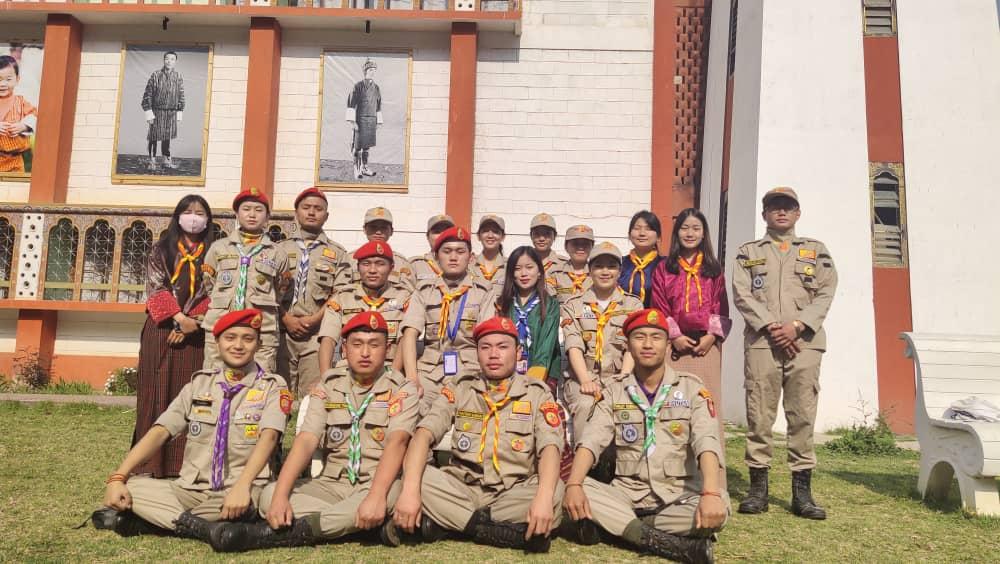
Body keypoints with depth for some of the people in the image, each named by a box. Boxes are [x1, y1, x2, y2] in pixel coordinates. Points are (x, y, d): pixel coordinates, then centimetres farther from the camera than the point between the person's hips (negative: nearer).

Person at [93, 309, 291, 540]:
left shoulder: (273, 387, 0)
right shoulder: (200, 383, 11)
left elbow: (269, 436, -17)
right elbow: (160, 431, 3)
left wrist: (242, 486, -34)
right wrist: (117, 477, -11)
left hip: (237, 493, -3)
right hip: (190, 489, 4)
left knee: (246, 498, -37)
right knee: (129, 486, -16)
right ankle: (204, 528, -25)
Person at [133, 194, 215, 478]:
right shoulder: (161, 250, 8)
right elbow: (156, 288, -2)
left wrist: (192, 323, -12)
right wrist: (179, 317, -15)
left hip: (196, 334, 0)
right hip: (162, 329, 0)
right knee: (158, 392, 0)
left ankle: (186, 461, 4)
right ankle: (154, 461, 5)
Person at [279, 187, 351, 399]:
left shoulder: (338, 254, 13)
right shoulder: (280, 250, 16)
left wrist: (315, 318, -9)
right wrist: (286, 319, -5)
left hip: (318, 334, -1)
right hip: (282, 332, 2)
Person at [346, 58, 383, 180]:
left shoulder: (376, 88, 11)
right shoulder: (358, 86, -6)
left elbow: (378, 107, 16)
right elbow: (351, 104, -8)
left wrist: (379, 122, 13)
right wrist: (352, 122, -13)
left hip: (372, 120, 5)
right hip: (360, 120, -5)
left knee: (367, 145, 9)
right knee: (358, 146, -2)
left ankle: (364, 167, 19)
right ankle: (357, 169, 4)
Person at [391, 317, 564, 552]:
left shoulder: (537, 393, 1)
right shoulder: (459, 388, 4)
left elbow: (550, 447, -14)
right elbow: (424, 433, -10)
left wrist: (544, 497, -35)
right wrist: (410, 490, -28)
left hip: (514, 494, -1)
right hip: (463, 490, 1)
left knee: (556, 491, -31)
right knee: (415, 473, -25)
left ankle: (447, 523, -20)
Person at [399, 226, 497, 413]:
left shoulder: (484, 291, 6)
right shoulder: (424, 291, 11)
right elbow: (410, 335, 0)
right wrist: (412, 380, -13)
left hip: (471, 374, -1)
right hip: (430, 375, 1)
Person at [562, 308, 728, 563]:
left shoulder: (691, 388, 0)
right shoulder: (615, 390, 5)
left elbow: (707, 444, -15)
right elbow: (590, 441, -7)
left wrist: (710, 493, -34)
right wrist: (573, 485, -27)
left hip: (679, 495, -1)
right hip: (626, 494, 2)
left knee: (719, 506, -31)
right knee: (583, 489, -27)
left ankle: (619, 527, -21)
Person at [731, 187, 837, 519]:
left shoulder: (816, 251, 18)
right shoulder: (748, 252, 15)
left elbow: (826, 293, 6)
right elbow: (742, 294, 2)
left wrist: (796, 325, -9)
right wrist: (771, 326, -10)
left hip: (804, 342, 1)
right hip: (761, 341, -1)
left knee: (803, 415, -1)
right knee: (759, 414, -2)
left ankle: (802, 490, 5)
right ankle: (758, 488, 5)